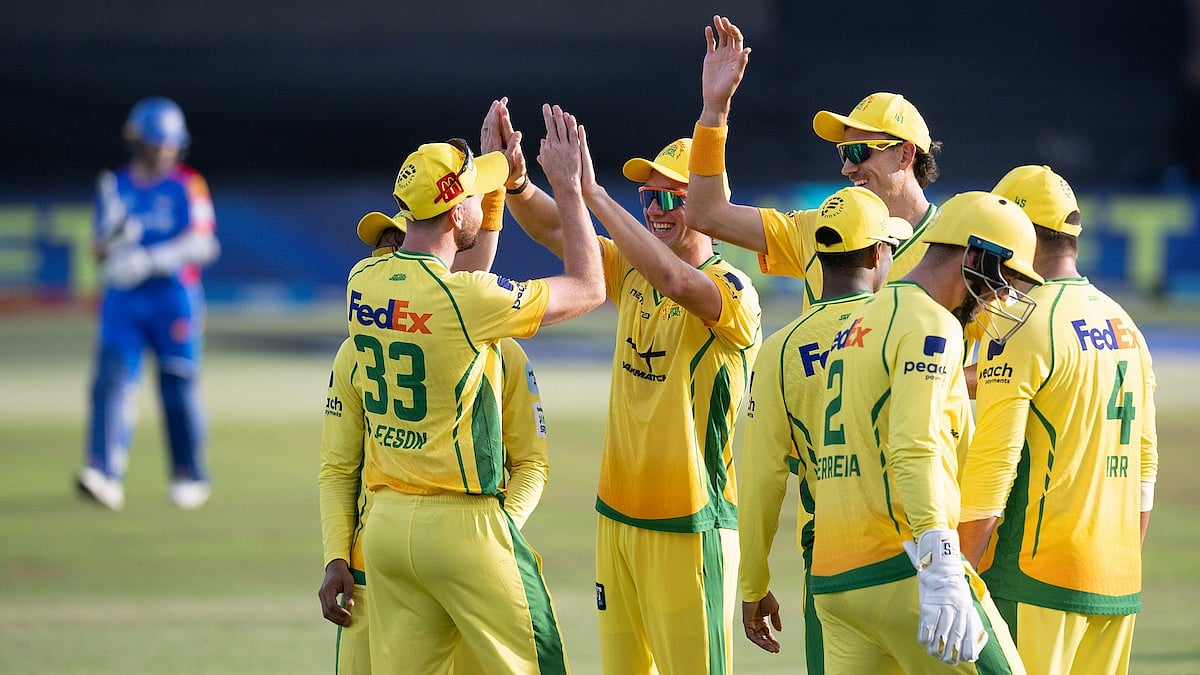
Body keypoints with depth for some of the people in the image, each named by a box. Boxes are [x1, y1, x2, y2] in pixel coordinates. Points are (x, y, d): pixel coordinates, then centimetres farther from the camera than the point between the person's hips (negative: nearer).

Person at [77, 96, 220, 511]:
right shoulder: (114, 186, 10)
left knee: (178, 389, 1)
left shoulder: (188, 185, 1)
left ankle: (191, 477, 17)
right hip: (122, 301, 2)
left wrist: (149, 260, -20)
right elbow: (100, 253, 11)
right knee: (112, 380, -13)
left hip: (174, 295, -2)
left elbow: (202, 245, -9)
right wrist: (112, 235, -13)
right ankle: (105, 474, -22)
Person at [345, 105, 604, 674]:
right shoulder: (467, 299, -17)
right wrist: (568, 187, 3)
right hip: (461, 522, -7)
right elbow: (588, 289, -5)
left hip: (386, 520, 7)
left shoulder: (364, 283, 3)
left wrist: (501, 175, 25)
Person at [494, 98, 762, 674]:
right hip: (618, 513, 7)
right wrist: (517, 181, -20)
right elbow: (551, 230, 2)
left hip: (690, 524, -7)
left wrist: (592, 193, -35)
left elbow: (675, 280, -33)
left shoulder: (731, 291, -13)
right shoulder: (632, 271, 10)